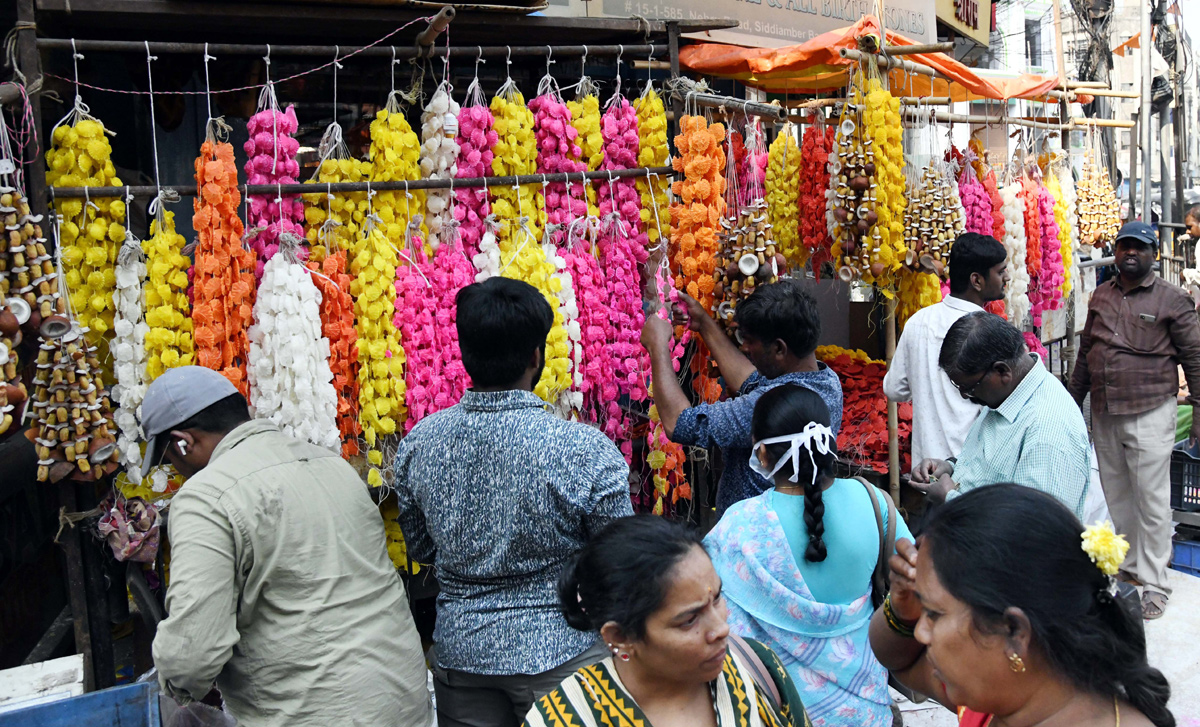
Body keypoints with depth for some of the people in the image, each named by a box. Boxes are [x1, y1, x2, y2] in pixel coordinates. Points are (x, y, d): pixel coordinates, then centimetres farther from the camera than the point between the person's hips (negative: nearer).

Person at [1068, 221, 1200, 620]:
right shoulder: (1101, 295, 11)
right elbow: (1086, 351, 17)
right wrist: (1074, 400, 17)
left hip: (1150, 413, -5)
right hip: (1104, 413, 5)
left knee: (1151, 498, -2)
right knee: (1114, 493, 13)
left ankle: (1154, 582, 8)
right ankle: (1124, 566, 28)